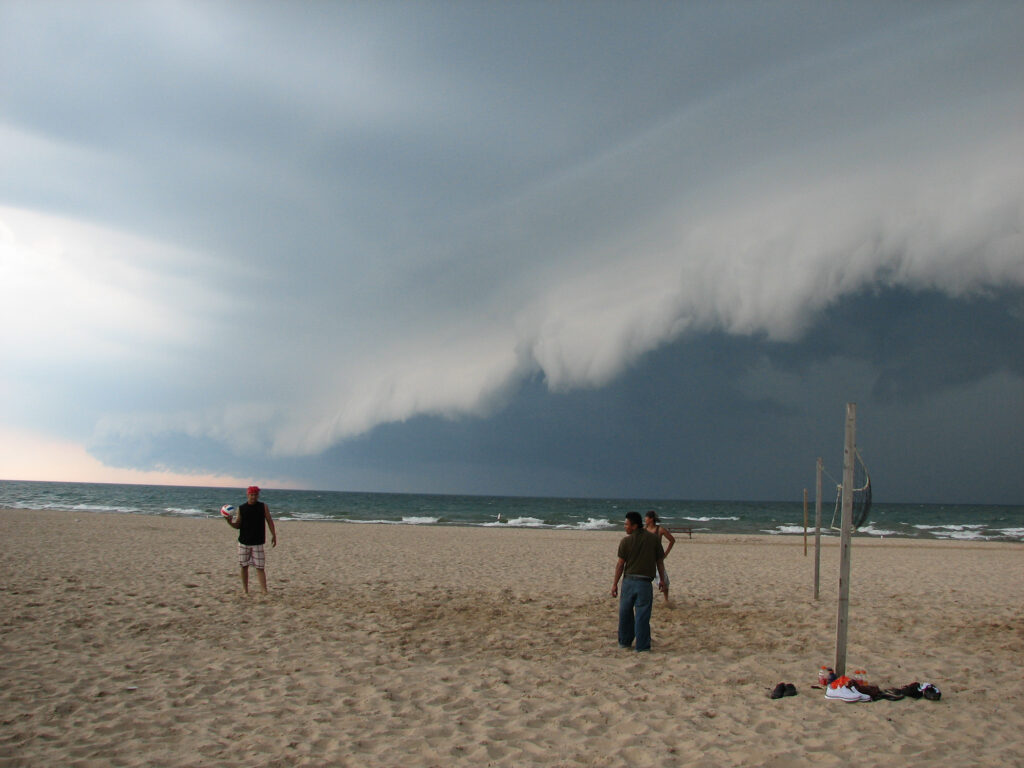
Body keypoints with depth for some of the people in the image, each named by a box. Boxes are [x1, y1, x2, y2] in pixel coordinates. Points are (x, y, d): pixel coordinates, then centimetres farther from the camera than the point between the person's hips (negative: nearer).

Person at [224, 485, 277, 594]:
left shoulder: (263, 507, 1)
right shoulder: (241, 508, 2)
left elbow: (269, 521, 5)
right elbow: (237, 525, 6)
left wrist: (273, 535, 2)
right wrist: (230, 522, -13)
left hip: (258, 543, -2)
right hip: (243, 542, 2)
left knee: (260, 567, -7)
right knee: (244, 566, 9)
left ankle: (264, 591, -8)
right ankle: (245, 589, 22)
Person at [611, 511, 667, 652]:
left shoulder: (626, 541, -4)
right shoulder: (654, 539, -1)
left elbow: (620, 564, -3)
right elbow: (660, 562, 3)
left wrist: (615, 583, 3)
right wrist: (662, 579, 14)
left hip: (628, 580, 1)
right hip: (645, 582, 0)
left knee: (625, 612, 15)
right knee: (642, 615, 3)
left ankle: (624, 641, 26)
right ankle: (642, 646, 4)